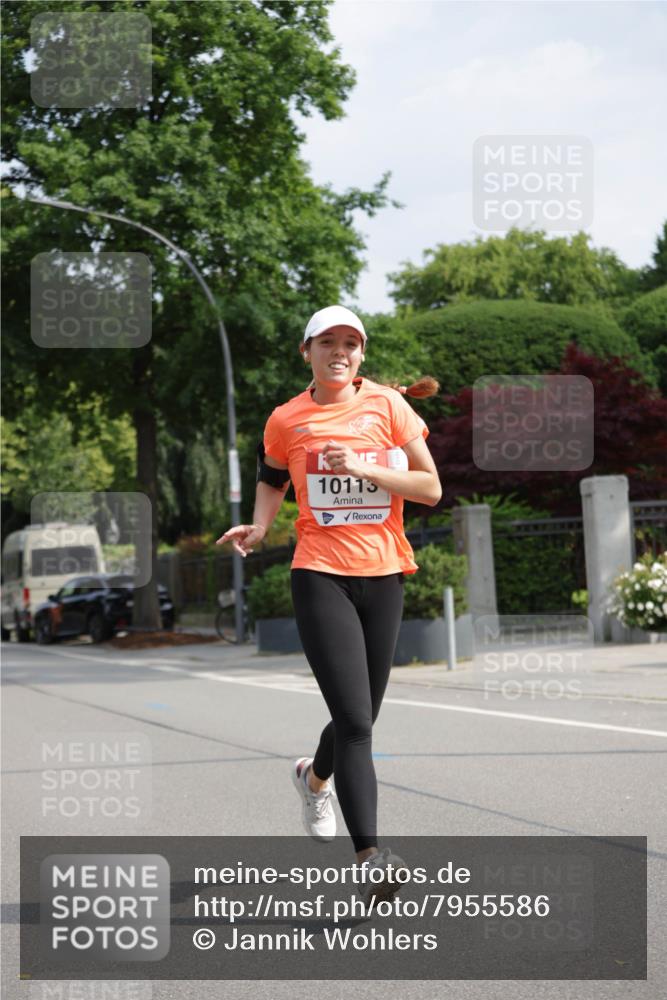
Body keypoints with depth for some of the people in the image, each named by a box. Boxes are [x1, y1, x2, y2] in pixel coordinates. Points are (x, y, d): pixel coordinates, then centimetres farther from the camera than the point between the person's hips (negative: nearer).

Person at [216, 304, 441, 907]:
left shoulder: (388, 405, 2)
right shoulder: (287, 420, 4)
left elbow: (430, 489, -1)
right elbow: (272, 478, 24)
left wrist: (364, 470, -13)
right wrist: (260, 526, 5)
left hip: (384, 577, 2)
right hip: (320, 578, -2)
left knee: (360, 721, 13)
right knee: (355, 723, -17)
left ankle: (314, 777, 48)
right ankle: (370, 856, -21)